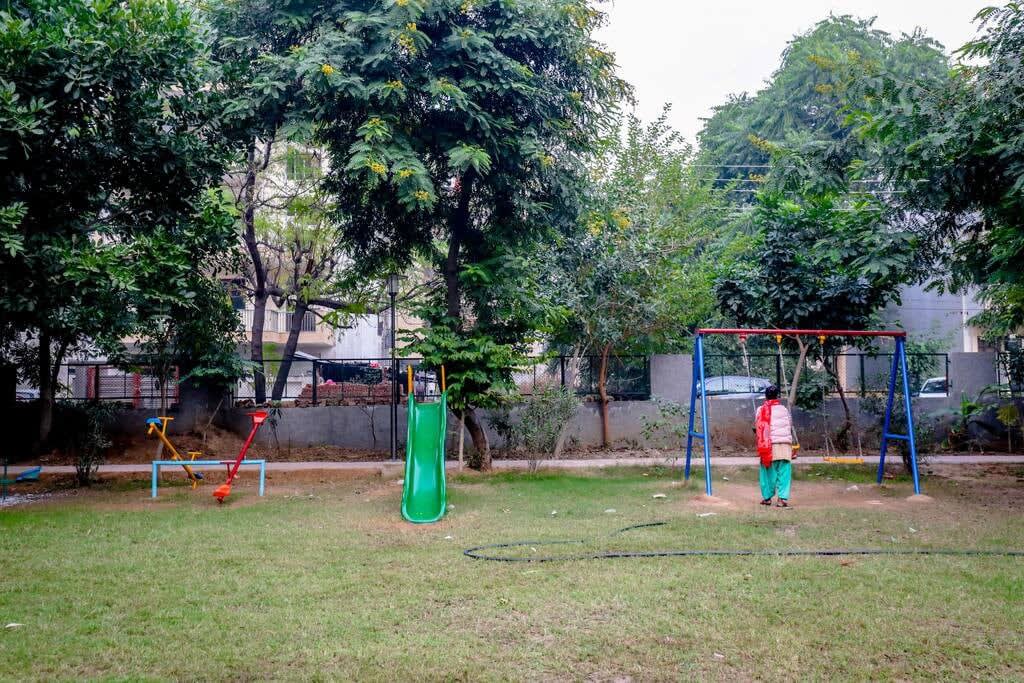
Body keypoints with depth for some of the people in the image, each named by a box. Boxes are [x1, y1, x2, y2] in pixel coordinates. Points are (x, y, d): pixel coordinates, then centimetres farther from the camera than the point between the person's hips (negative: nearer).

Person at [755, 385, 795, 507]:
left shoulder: (761, 410, 2)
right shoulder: (784, 409, 9)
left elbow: (757, 427, 0)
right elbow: (790, 427, 14)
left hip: (769, 445, -1)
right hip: (785, 444, 1)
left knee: (768, 471, 8)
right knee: (784, 472, 1)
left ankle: (767, 497, 13)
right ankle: (783, 498, -6)